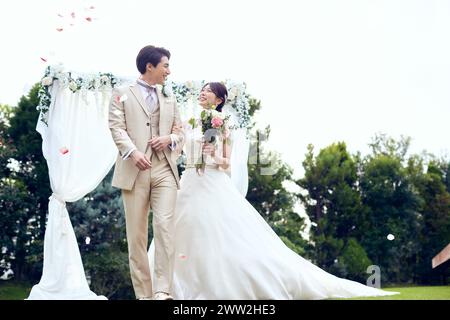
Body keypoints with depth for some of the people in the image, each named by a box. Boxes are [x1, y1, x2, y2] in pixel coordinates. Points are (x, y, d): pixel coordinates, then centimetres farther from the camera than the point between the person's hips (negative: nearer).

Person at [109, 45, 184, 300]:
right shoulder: (122, 94, 11)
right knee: (137, 234, -2)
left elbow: (180, 133, 23)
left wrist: (169, 139, -2)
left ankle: (162, 291, -19)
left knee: (165, 226, -15)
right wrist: (133, 152, -19)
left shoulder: (170, 100, 24)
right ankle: (144, 293, 2)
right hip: (134, 171, -2)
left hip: (165, 170, 3)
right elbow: (117, 128, -1)